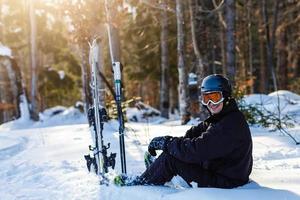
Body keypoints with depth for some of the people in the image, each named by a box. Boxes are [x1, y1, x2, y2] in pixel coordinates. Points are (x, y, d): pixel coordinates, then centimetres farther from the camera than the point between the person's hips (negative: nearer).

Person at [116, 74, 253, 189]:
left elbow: (197, 150, -30)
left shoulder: (230, 126, -26)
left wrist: (164, 142, -19)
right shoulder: (222, 118, 8)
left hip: (224, 182, -10)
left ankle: (136, 187, 3)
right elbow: (197, 131, 11)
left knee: (169, 158, -13)